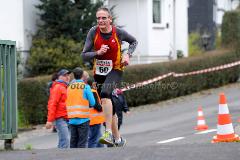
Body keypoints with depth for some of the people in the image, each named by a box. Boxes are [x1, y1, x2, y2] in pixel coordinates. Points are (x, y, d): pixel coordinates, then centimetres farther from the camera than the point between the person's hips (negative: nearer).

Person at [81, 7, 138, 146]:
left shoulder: (119, 33, -11)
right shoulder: (93, 33, -8)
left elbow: (134, 42, 9)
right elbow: (84, 56, -8)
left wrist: (128, 54, -8)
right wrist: (98, 53, -26)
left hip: (115, 70, -4)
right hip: (99, 72, 4)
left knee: (105, 93, -32)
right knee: (110, 108, 10)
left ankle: (109, 133, -37)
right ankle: (118, 139, 26)